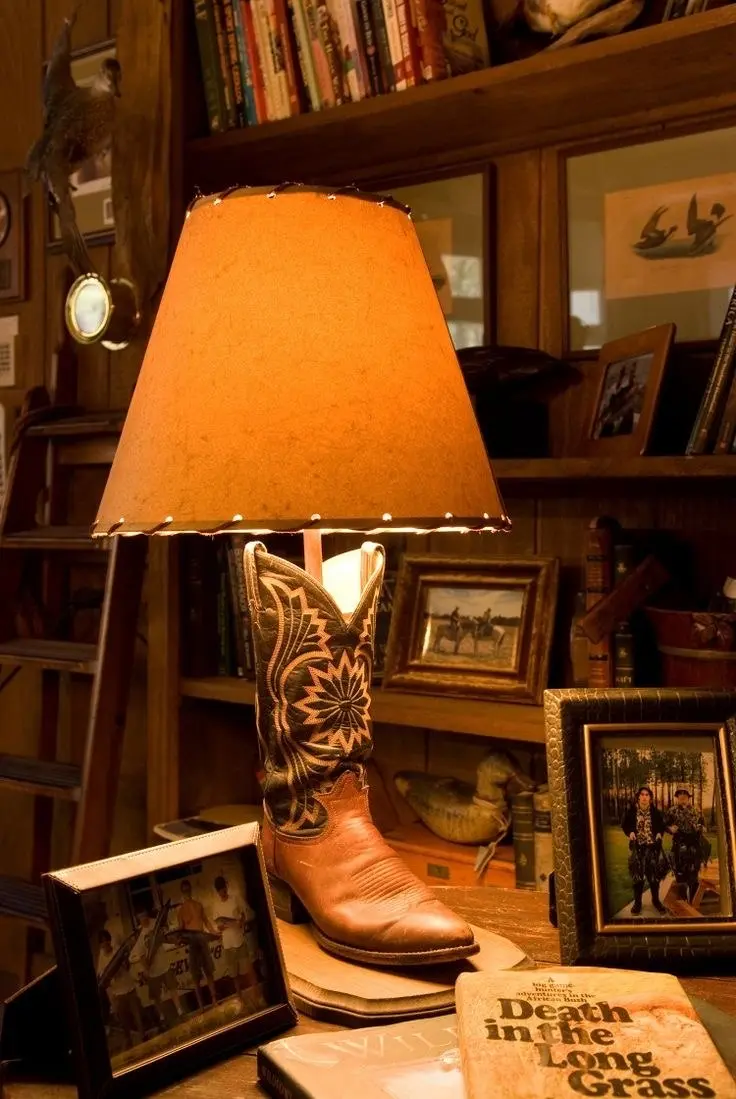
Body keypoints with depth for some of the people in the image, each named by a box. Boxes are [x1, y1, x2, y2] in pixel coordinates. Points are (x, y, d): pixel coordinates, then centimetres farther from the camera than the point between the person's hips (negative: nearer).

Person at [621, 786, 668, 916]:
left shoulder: (655, 811, -2)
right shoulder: (631, 811, -4)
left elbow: (662, 825, 9)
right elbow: (624, 824, 4)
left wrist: (660, 834, -10)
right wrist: (630, 832, -14)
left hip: (653, 846, 1)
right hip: (637, 846, -1)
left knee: (654, 873, 6)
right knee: (637, 874, 3)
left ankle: (656, 900, 22)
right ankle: (637, 902, 13)